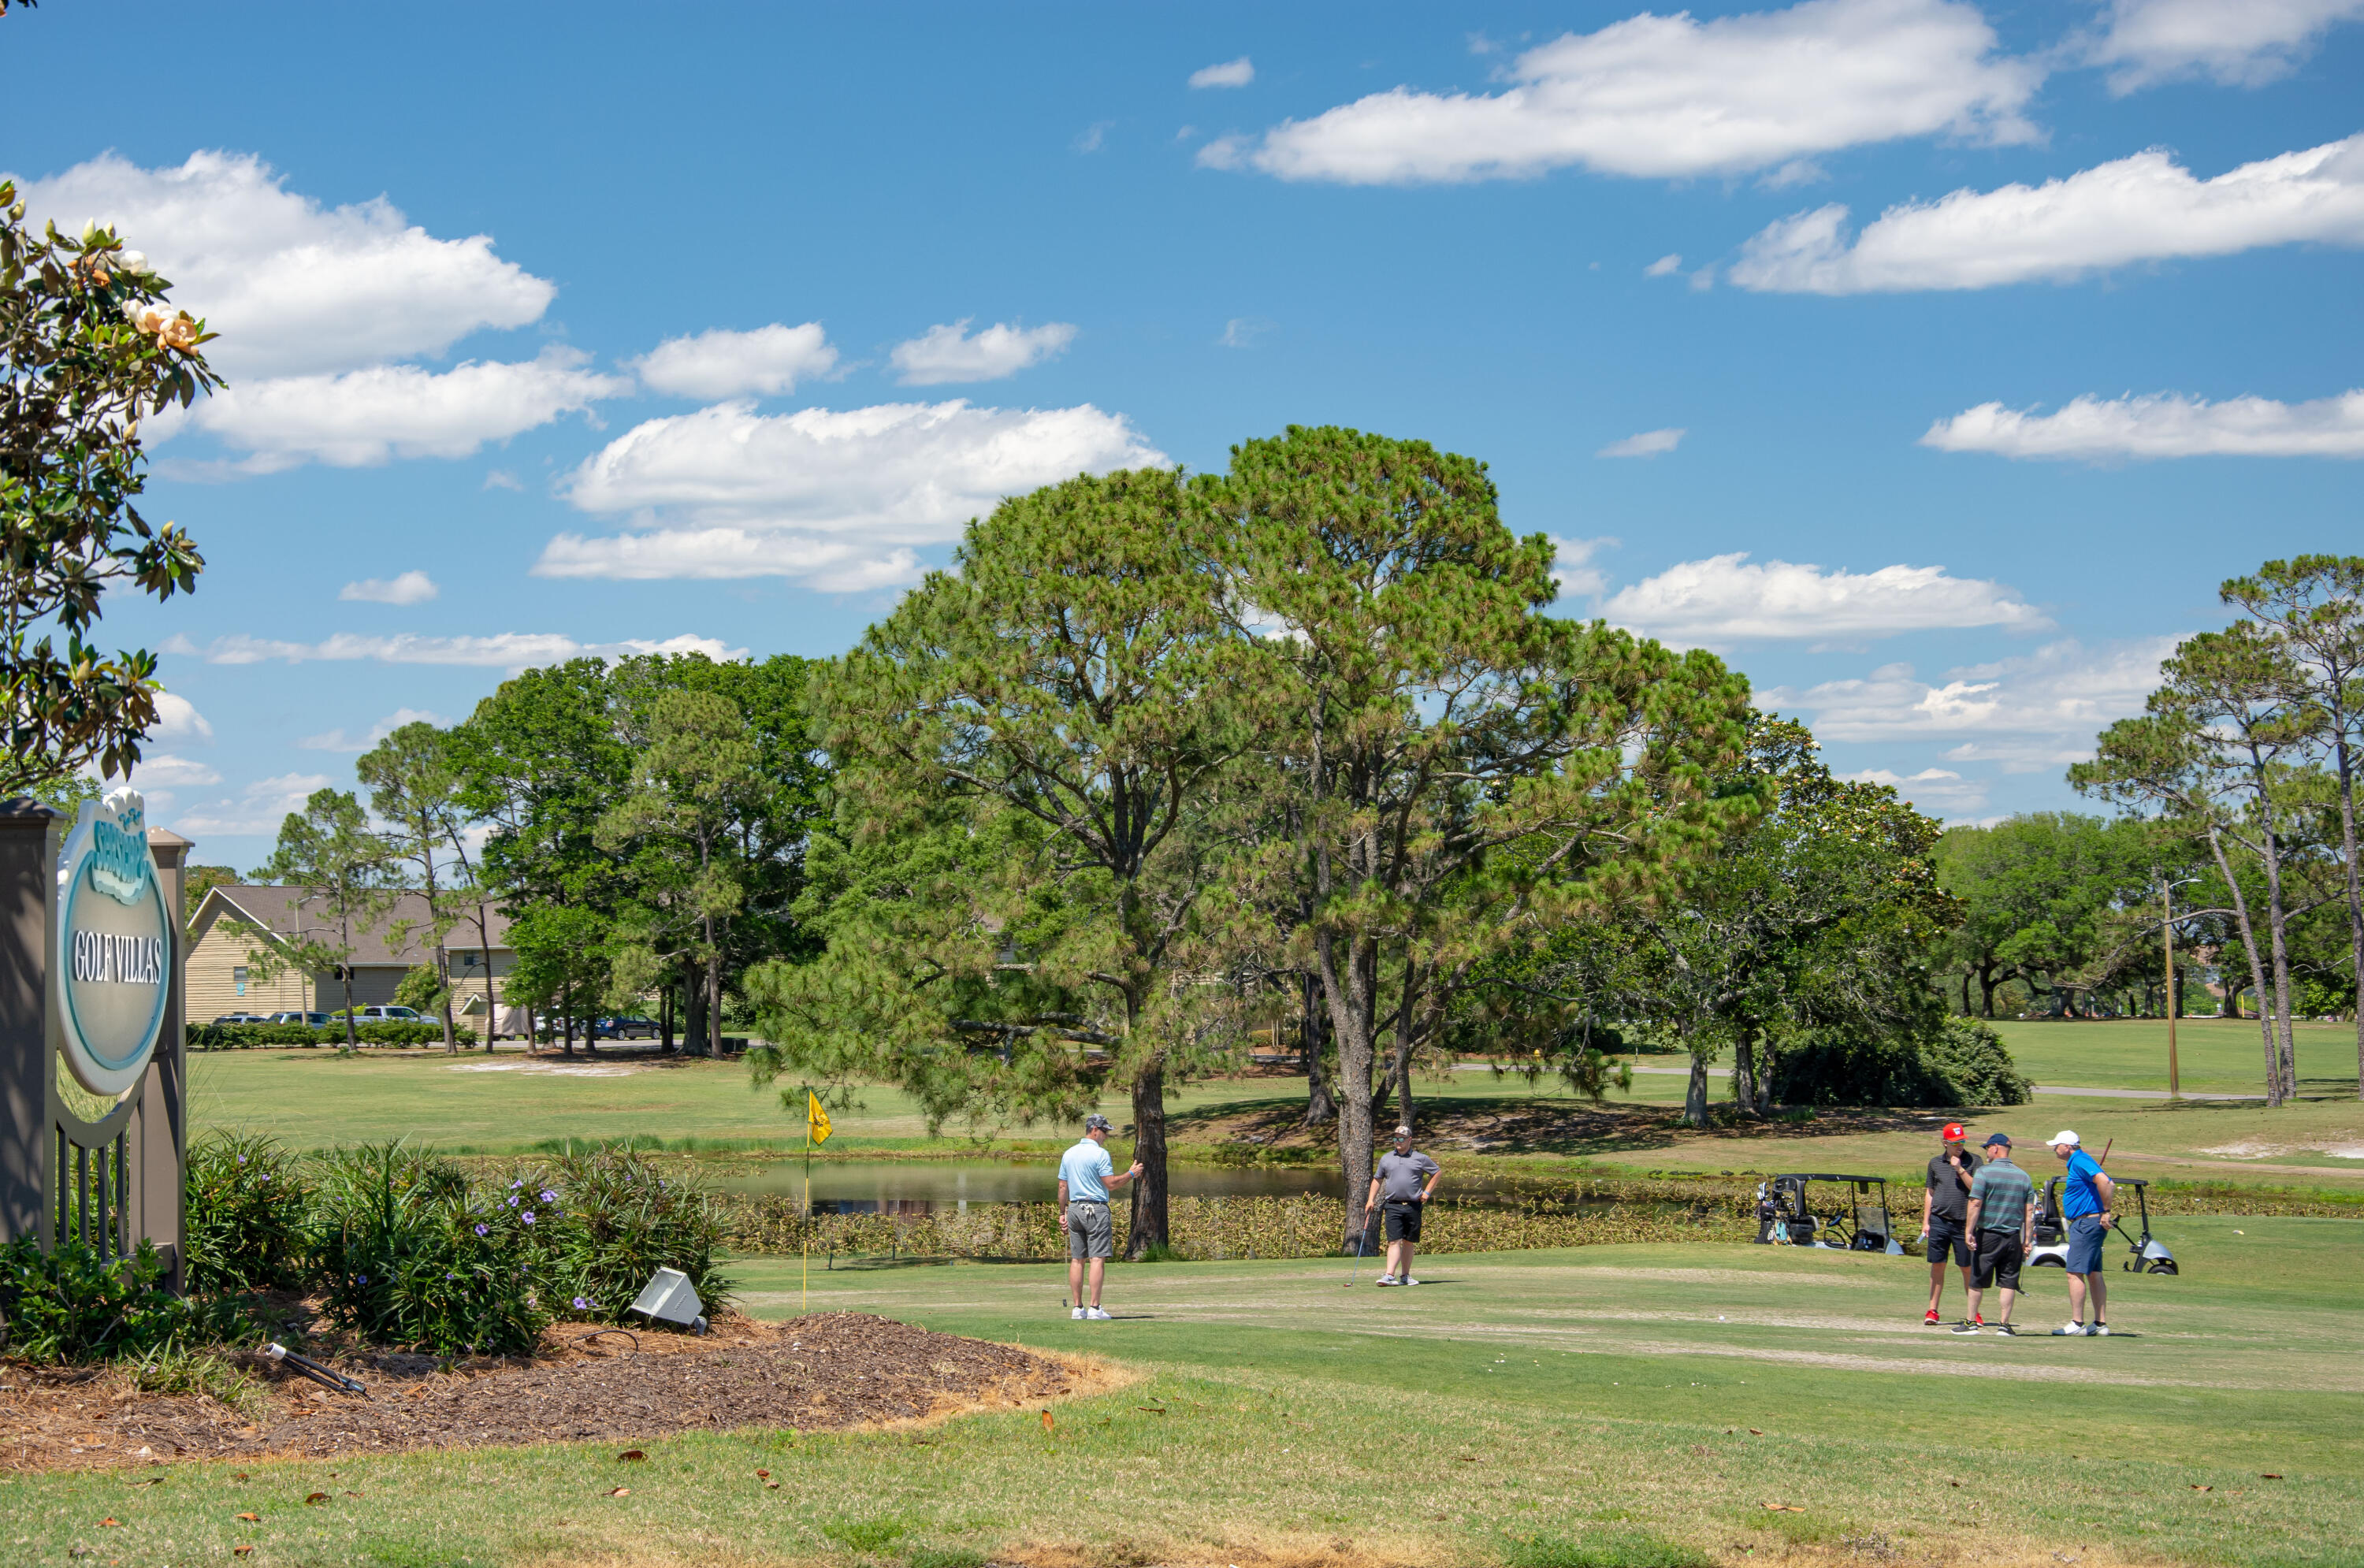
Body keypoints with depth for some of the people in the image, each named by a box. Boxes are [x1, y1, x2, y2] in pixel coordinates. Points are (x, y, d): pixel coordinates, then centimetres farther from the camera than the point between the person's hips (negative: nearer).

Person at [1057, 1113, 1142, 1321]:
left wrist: (1062, 1213, 19)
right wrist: (1131, 1174, 0)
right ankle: (1094, 1308, -12)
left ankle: (1077, 1307, 7)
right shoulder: (1100, 1154, -10)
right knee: (1097, 1259, -7)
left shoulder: (1068, 1154, 11)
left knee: (1077, 1260, 7)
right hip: (1096, 1209, -7)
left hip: (1074, 1209, 7)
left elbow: (1063, 1187, 13)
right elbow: (1110, 1183, -13)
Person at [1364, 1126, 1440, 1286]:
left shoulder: (1420, 1159, 5)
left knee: (1408, 1242, 6)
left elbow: (1437, 1173, 15)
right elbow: (1377, 1179, 19)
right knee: (1394, 1241, -10)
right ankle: (1390, 1275, -18)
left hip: (1413, 1206, 0)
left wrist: (1427, 1192, 7)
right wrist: (1371, 1199, 10)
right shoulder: (1386, 1158, 12)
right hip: (1393, 1206, 0)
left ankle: (1405, 1276, 15)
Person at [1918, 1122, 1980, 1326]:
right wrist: (1926, 1221, 10)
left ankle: (1974, 1313, 10)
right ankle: (1932, 1310, 8)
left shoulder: (1973, 1161, 2)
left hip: (1964, 1223, -2)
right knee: (1937, 1266, 2)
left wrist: (1960, 1170, -15)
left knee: (1967, 1269, 2)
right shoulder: (1936, 1162, 10)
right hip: (1939, 1222, 2)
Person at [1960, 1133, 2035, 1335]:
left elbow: (1975, 1204, -14)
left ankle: (1971, 1323, 11)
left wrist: (1969, 1231, -11)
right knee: (2009, 1282, 6)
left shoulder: (1984, 1172, -7)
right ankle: (2005, 1324, 5)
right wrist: (2027, 1241, 10)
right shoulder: (2023, 1176, 8)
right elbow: (2029, 1212, 7)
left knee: (1977, 1281, 6)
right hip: (2013, 1237, 4)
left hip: (1988, 1235, -4)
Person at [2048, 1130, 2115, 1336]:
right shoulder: (2079, 1162, 17)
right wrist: (2105, 1211, 15)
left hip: (2086, 1224, -11)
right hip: (2091, 1224, 11)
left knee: (2075, 1273, -11)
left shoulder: (2079, 1161, -14)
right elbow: (2111, 1185, 24)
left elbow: (2103, 1181, -29)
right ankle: (2101, 1323, 13)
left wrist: (2106, 1211, -21)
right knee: (2093, 1274, 11)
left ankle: (2076, 1323, -13)